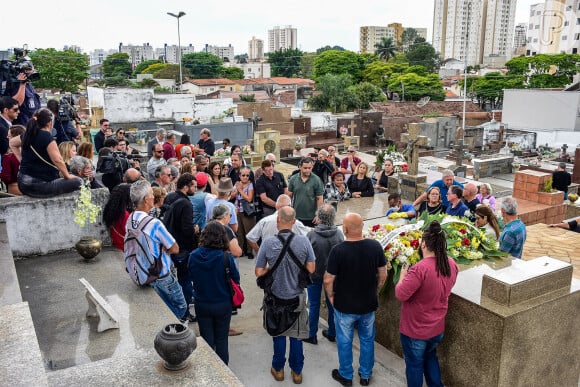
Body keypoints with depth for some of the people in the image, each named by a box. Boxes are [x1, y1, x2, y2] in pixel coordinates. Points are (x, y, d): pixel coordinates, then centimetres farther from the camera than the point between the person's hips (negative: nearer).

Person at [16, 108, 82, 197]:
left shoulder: (28, 134, 10)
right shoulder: (47, 137, -15)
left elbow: (11, 142, 31)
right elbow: (58, 160, -23)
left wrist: (23, 160, 26)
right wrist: (67, 176, -10)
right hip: (39, 186, -9)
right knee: (78, 181, -10)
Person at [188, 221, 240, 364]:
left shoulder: (193, 256, -15)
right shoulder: (226, 258, -22)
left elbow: (192, 277, 1)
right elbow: (236, 279, -9)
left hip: (201, 305, 2)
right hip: (223, 304, -1)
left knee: (206, 339, 18)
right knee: (221, 339, 17)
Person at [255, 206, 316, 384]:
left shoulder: (268, 243, -19)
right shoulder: (303, 241, -16)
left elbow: (259, 272, -12)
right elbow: (311, 269, -7)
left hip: (277, 297, 0)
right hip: (297, 296, 1)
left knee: (279, 334, 19)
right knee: (296, 335, 16)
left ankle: (278, 369, 35)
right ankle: (297, 372, 30)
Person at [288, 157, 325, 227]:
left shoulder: (316, 180, -7)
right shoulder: (293, 179, 0)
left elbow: (319, 199, -6)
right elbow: (289, 196, 6)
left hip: (311, 217, -2)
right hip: (296, 216, 2)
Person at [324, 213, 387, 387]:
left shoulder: (338, 250, -23)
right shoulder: (375, 246, -13)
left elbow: (328, 280, -16)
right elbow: (383, 275, -2)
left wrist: (331, 297, 2)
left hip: (344, 306, -3)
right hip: (369, 304, 3)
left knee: (344, 342, 17)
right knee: (367, 340, 21)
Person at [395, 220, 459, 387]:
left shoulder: (420, 269, -32)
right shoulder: (452, 265, -8)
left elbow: (400, 295, -26)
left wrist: (403, 276, -10)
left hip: (415, 330, -6)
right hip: (438, 327, 6)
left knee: (414, 364, 16)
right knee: (430, 357, 30)